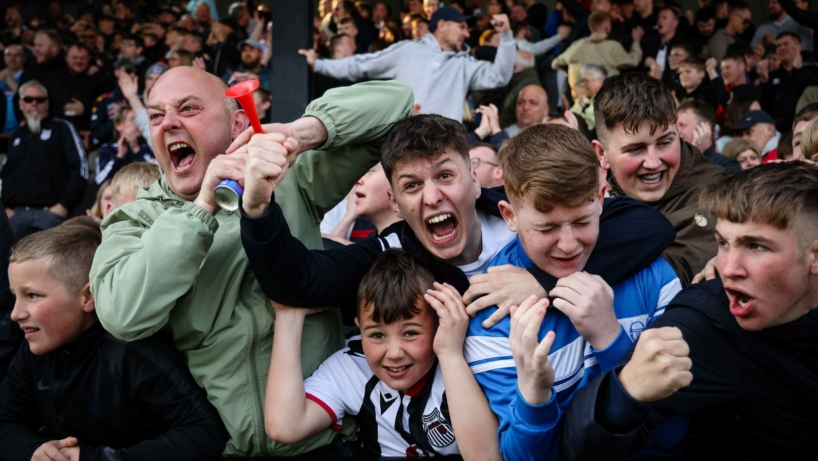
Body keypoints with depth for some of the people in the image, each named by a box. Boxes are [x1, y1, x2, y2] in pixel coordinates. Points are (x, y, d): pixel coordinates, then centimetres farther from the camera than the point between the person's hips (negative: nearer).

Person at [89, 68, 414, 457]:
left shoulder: (290, 182, 3)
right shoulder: (134, 223, 4)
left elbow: (393, 99, 2)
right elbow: (124, 316, -15)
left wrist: (302, 131, -13)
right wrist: (202, 207, -15)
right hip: (212, 446, 1)